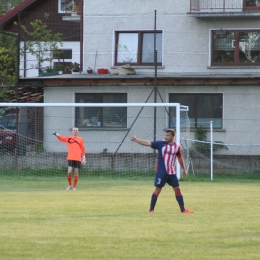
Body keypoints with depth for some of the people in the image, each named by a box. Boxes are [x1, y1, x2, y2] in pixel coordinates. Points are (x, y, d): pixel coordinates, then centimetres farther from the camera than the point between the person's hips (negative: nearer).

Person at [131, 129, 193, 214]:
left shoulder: (177, 146, 3)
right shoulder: (161, 144, -7)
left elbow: (180, 157, 18)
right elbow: (148, 143, -12)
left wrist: (184, 169, 24)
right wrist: (136, 140, -22)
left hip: (172, 172, 3)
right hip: (161, 172, -3)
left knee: (177, 189, 6)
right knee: (158, 190, -4)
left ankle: (183, 209, 14)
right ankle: (151, 209, 3)